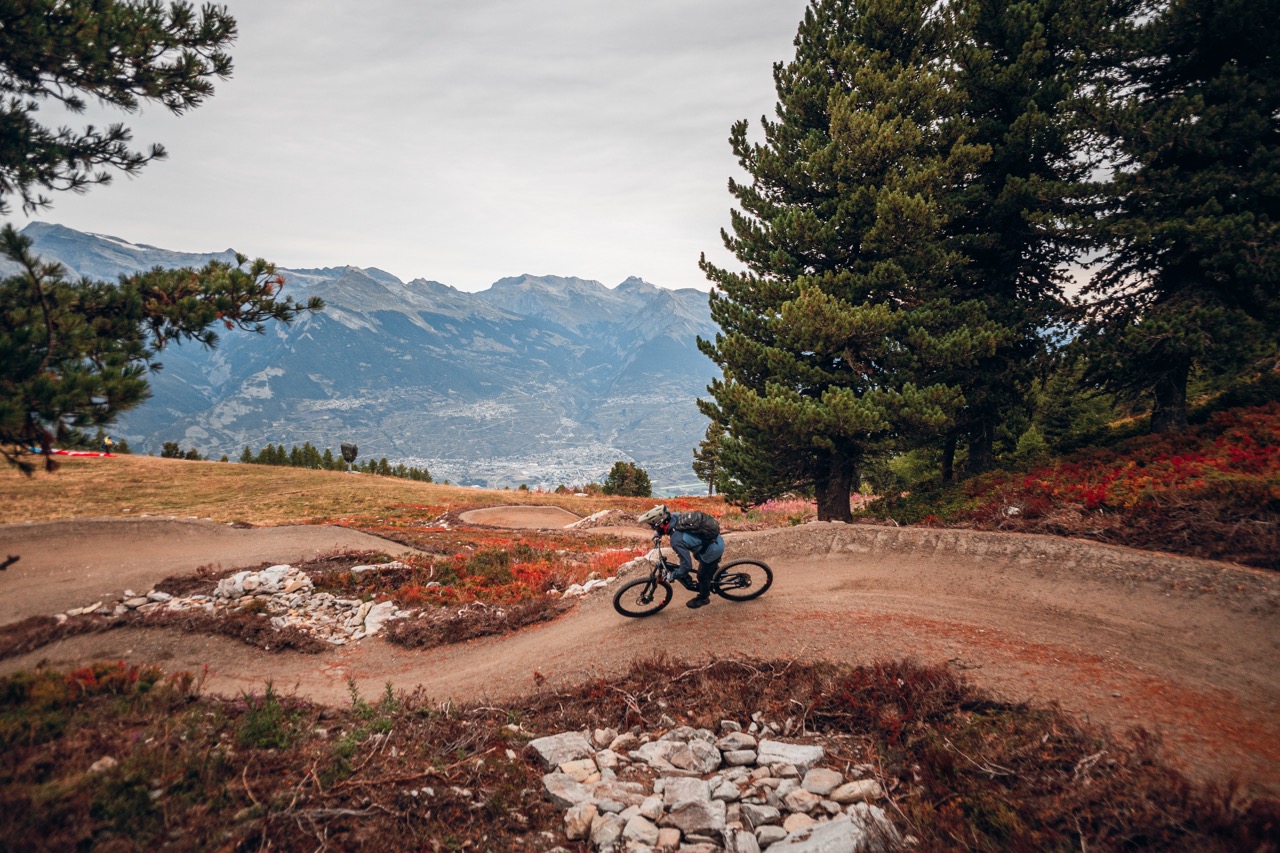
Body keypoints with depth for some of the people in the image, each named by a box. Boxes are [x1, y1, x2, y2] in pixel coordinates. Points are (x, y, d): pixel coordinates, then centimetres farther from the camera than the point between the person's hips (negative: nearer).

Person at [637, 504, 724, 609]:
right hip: (717, 540, 7)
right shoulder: (675, 516, -10)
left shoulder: (677, 541, -30)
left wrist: (673, 576, -9)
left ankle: (703, 598, 42)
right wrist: (657, 535, 6)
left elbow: (687, 566, -24)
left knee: (703, 577, 19)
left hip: (713, 551, -7)